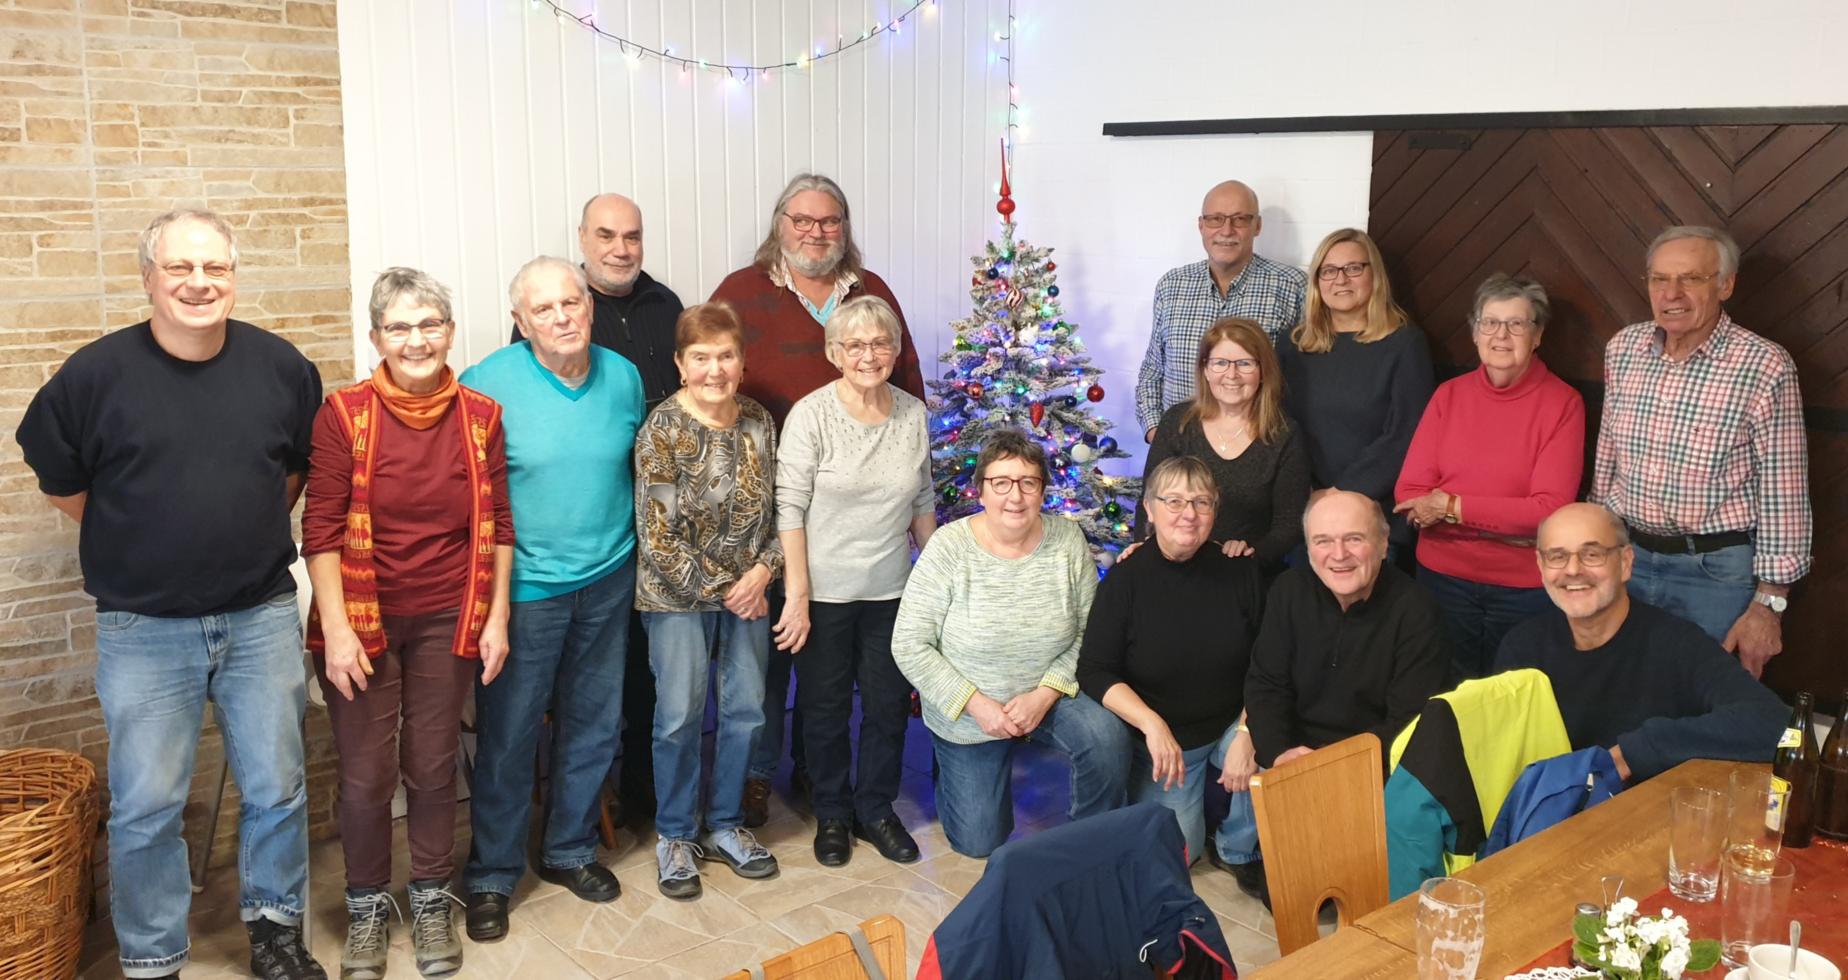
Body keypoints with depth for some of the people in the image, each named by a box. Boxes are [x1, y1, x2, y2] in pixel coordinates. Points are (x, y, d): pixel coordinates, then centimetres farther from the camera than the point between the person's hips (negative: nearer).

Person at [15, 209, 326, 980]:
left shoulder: (281, 365, -2)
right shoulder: (97, 372, -8)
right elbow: (56, 474, 7)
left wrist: (251, 530, 10)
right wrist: (130, 543, 8)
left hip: (262, 618, 2)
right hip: (144, 632, -2)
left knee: (277, 790, 11)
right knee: (145, 807, 5)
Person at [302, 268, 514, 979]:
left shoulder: (480, 416, -1)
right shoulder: (345, 413, -10)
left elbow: (498, 526, 4)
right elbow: (320, 530, -9)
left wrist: (497, 618, 1)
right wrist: (337, 629, -13)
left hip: (447, 623, 2)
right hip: (362, 623, -2)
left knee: (433, 767, 11)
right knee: (366, 774, 6)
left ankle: (432, 901, 31)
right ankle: (367, 908, 28)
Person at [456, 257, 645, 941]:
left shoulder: (623, 377, 2)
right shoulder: (489, 384, -11)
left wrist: (636, 558, 16)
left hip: (608, 581, 4)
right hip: (525, 585, -4)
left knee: (593, 725, 15)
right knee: (507, 735, 3)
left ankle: (569, 850, 34)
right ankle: (491, 876, 20)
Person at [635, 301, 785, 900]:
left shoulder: (759, 422, 0)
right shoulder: (662, 429, -14)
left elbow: (777, 509, 6)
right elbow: (657, 534, -15)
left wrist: (763, 570, -11)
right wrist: (717, 591, -13)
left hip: (747, 589, 5)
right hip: (677, 594, -4)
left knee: (746, 710, 10)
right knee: (680, 716, 1)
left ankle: (726, 825, 28)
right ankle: (675, 835, 20)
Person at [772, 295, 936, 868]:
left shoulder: (913, 414, 1)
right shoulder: (811, 414, -12)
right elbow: (790, 509, -13)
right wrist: (797, 596, -16)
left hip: (891, 590, 4)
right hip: (825, 590, -3)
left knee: (890, 704, 12)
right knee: (826, 708, 10)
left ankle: (876, 809, 32)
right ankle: (832, 814, 30)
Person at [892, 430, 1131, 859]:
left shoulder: (1067, 540, -12)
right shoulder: (949, 547, -19)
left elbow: (1089, 633, -8)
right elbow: (909, 646, -17)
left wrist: (1045, 694, -20)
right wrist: (975, 704, -21)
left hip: (1051, 694, 1)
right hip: (966, 714, -1)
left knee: (1109, 739, -28)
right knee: (978, 843, 9)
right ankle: (958, 770, 42)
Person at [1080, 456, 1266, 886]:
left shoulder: (1240, 571, -7)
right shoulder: (1126, 580, -12)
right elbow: (1094, 671, -13)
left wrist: (1246, 732, -20)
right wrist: (1152, 725, -26)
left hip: (1231, 724, 1)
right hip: (1160, 737, -1)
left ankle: (1238, 850, 2)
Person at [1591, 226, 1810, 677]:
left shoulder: (1764, 368, -15)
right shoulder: (1623, 348, 0)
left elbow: (1783, 497, -11)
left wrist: (1768, 606, -11)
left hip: (1718, 570, -4)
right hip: (1627, 556, 4)